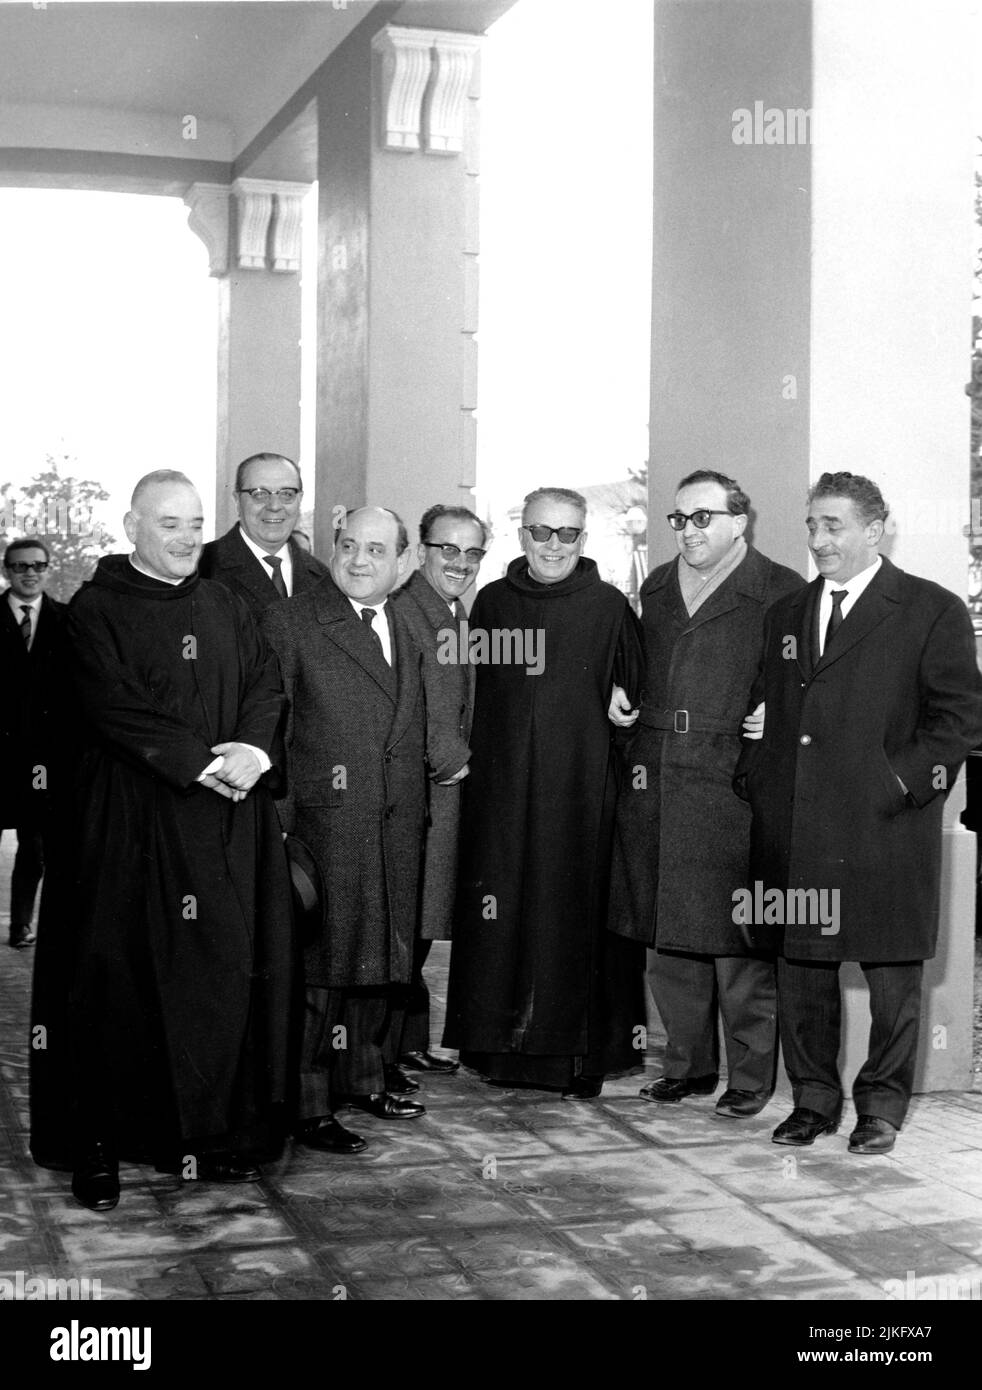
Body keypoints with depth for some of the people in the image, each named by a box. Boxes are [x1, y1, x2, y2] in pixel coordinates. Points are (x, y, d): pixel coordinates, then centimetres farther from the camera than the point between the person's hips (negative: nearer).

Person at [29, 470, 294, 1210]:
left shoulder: (224, 606, 15)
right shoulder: (96, 609, -2)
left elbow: (267, 682, 8)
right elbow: (115, 706, -13)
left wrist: (253, 748, -11)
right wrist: (203, 763, -17)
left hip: (227, 821, 5)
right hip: (130, 822, -5)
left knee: (225, 974, 4)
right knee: (118, 978, -1)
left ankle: (213, 1134, 14)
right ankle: (100, 1146, 8)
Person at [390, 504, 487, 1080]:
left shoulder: (460, 616, 17)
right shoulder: (401, 611, -14)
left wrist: (460, 758, 10)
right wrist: (450, 760, -9)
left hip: (446, 785, 9)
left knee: (419, 928, 14)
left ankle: (411, 1043, 22)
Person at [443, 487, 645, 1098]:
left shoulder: (609, 606, 0)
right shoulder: (492, 602, 9)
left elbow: (638, 693, 3)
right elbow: (471, 690, 15)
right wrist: (462, 756, 9)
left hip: (581, 786, -3)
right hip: (501, 786, 3)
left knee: (576, 908, 0)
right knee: (499, 914, 4)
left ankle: (579, 1055, 9)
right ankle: (501, 1046, 16)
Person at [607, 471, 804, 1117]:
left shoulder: (780, 592, -3)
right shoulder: (657, 587, 17)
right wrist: (620, 697, 10)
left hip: (734, 790, -6)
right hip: (656, 786, 6)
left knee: (738, 939, -1)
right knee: (669, 935, 11)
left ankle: (752, 1074, 12)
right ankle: (688, 1064, 24)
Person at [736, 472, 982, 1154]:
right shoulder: (786, 614, 16)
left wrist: (902, 781, -14)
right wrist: (758, 779, 4)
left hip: (884, 828, -4)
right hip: (792, 829, 5)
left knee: (892, 975, 5)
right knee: (800, 966, 10)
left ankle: (882, 1105, 20)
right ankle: (814, 1099, 23)